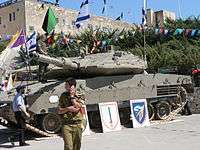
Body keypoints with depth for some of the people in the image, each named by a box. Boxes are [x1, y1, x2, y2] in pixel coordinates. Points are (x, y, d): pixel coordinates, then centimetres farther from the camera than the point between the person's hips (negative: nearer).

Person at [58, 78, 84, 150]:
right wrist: (68, 108, -13)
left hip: (77, 124, 1)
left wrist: (72, 96, -9)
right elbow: (59, 111, 4)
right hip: (66, 124, 0)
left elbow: (77, 106, -14)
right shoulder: (63, 95, 5)